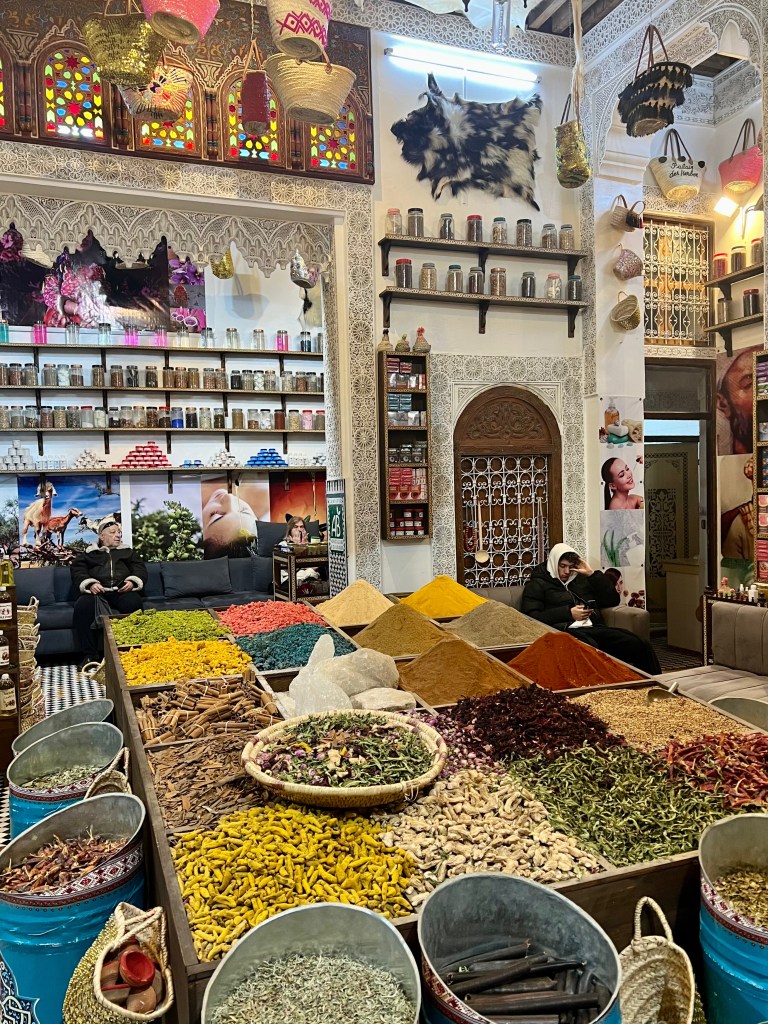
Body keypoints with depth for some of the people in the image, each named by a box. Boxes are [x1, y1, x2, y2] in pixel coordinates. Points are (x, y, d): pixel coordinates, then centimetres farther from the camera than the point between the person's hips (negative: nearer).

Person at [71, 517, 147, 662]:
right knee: (83, 605, -34)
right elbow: (77, 571, 9)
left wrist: (132, 582, -5)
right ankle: (90, 655, -29)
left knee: (133, 603, -35)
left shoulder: (126, 551, 29)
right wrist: (90, 584, -12)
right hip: (97, 592, 0)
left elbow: (140, 568, 18)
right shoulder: (88, 554, 24)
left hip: (122, 591, 1)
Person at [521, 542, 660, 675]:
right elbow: (531, 617, -2)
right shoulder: (537, 584, 14)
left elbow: (612, 600, 23)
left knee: (640, 646, -21)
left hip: (593, 628, 5)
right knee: (590, 648, -42)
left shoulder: (581, 579, 29)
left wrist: (592, 573, 14)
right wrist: (568, 613, -7)